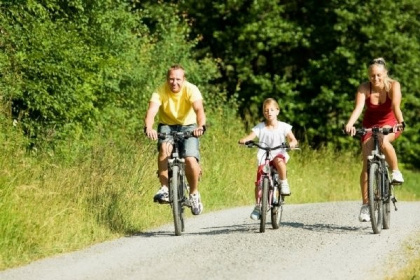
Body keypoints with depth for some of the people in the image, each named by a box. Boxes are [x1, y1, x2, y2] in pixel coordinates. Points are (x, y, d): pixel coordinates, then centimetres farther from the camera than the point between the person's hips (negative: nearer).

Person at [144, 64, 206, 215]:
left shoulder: (191, 90, -23)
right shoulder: (160, 91, -21)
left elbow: (199, 109, -38)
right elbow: (152, 110, -35)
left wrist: (201, 126, -58)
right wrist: (148, 128, -55)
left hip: (188, 126, 0)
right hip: (167, 125, 0)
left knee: (190, 159, -20)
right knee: (165, 148, -32)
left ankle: (194, 193, 5)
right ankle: (164, 188, -23)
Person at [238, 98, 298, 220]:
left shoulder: (283, 127, 2)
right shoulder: (260, 127, 2)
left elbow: (293, 140, -4)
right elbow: (250, 136, -11)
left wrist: (292, 143, -29)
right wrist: (243, 140, -33)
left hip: (279, 154, -2)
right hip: (263, 157, 2)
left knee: (279, 161, -38)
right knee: (259, 182, -11)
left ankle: (284, 183, -18)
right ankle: (257, 206, 4)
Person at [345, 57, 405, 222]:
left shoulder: (393, 86, -21)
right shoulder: (364, 88, -20)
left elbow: (396, 106, -35)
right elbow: (358, 108, -34)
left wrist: (401, 123, -54)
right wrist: (350, 124, -53)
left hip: (389, 123, -1)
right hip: (370, 125, 1)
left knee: (383, 141, -36)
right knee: (367, 163, -12)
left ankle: (396, 171, -13)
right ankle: (365, 204, -6)